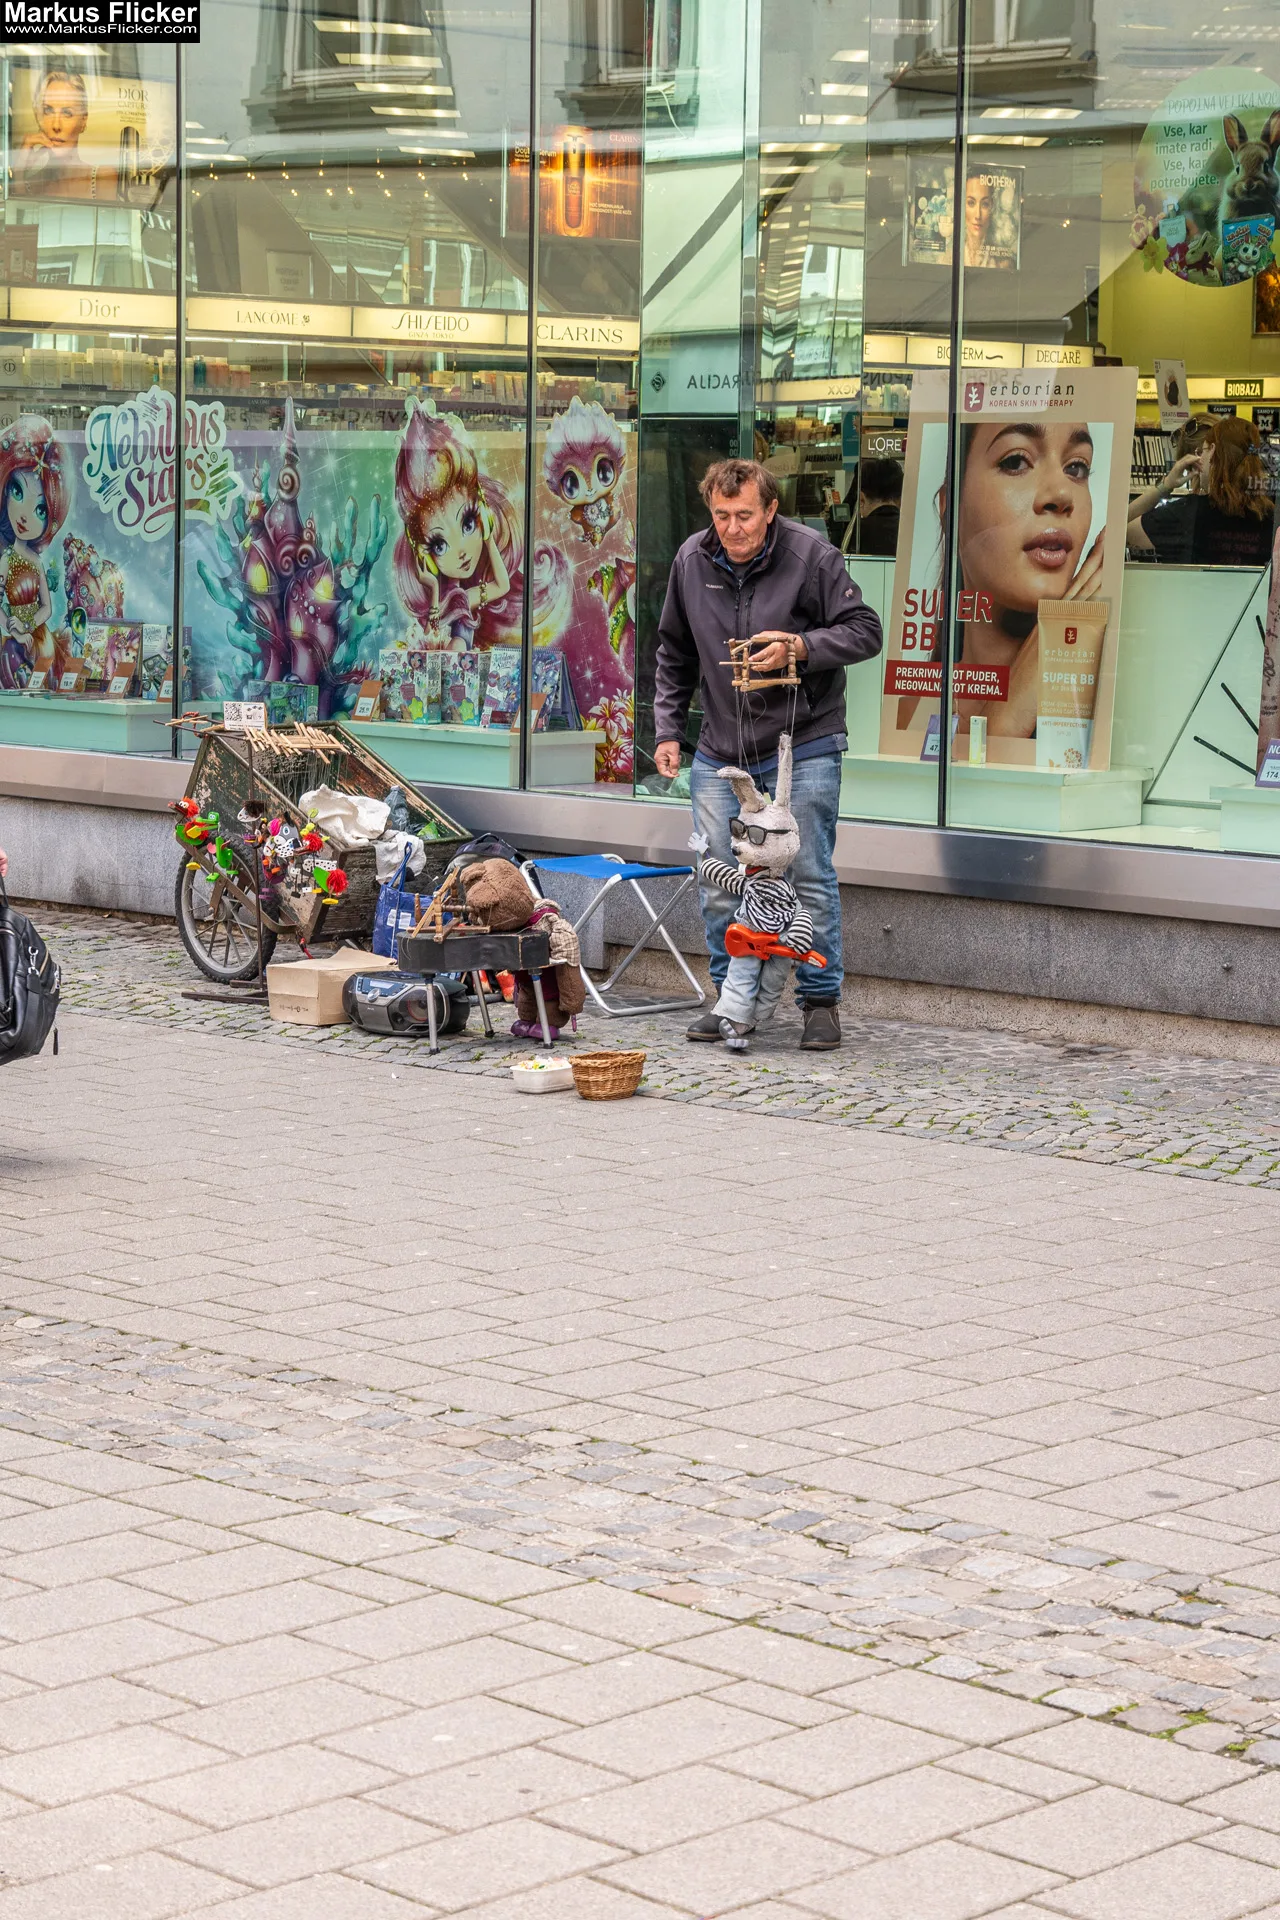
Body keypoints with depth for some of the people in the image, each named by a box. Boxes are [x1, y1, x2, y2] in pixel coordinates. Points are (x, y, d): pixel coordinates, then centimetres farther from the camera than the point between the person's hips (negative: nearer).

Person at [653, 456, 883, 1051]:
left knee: (811, 878, -2)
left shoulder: (811, 555, -10)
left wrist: (800, 647, -20)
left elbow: (865, 632, -6)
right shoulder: (692, 560, 3)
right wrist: (667, 730, 10)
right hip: (720, 751, 4)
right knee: (718, 882, 4)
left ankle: (821, 1001, 9)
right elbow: (674, 654, 16)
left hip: (803, 746, -4)